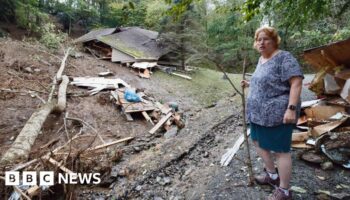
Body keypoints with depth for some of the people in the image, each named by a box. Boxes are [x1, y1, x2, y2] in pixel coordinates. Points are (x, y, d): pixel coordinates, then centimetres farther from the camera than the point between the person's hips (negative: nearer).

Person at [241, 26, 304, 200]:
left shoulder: (284, 58, -13)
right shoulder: (262, 59, 13)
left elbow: (296, 83, -19)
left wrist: (291, 108, -25)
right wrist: (250, 84, 13)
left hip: (277, 114, -9)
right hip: (259, 113, 9)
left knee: (280, 151, 1)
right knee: (259, 142, 18)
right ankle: (272, 175, 38)